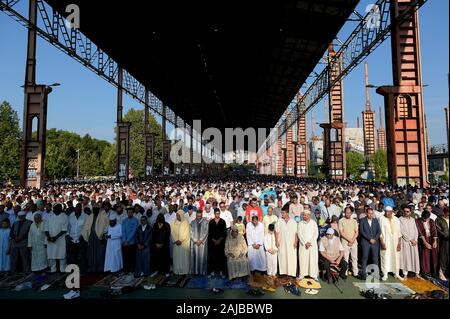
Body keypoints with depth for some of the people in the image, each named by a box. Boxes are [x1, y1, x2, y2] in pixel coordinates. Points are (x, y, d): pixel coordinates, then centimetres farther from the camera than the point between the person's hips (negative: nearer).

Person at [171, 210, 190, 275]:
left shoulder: (186, 222, -3)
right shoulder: (173, 223, 6)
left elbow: (186, 233, -8)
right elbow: (172, 232, 2)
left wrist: (180, 240, -13)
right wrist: (176, 240, -10)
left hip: (184, 243, -2)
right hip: (176, 243, 3)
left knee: (184, 257, 0)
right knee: (176, 257, 3)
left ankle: (184, 271, 8)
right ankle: (177, 270, 12)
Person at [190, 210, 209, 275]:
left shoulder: (205, 222, 1)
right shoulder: (193, 223, 5)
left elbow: (206, 232, -2)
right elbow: (191, 233, 3)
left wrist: (200, 240, -7)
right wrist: (195, 241, -6)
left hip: (203, 242, -1)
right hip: (194, 242, 1)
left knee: (202, 257, 0)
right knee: (195, 257, 2)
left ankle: (202, 271, 8)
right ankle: (195, 271, 9)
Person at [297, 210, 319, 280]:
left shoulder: (314, 223, 4)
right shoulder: (300, 223, 3)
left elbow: (316, 234, -1)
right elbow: (299, 234, -2)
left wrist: (310, 242, -10)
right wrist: (305, 243, -11)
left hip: (312, 244, 0)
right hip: (303, 244, 0)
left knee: (313, 259, -1)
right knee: (303, 259, 0)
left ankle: (314, 274, 7)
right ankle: (302, 274, 6)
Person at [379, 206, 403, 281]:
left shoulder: (396, 220, 3)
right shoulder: (382, 219, -7)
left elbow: (399, 232, 4)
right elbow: (381, 232, -7)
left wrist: (399, 243, -1)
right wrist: (382, 243, -11)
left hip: (395, 242, 3)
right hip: (386, 241, -3)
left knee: (396, 257, 9)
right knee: (385, 257, -1)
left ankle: (397, 274, 23)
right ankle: (385, 275, 9)